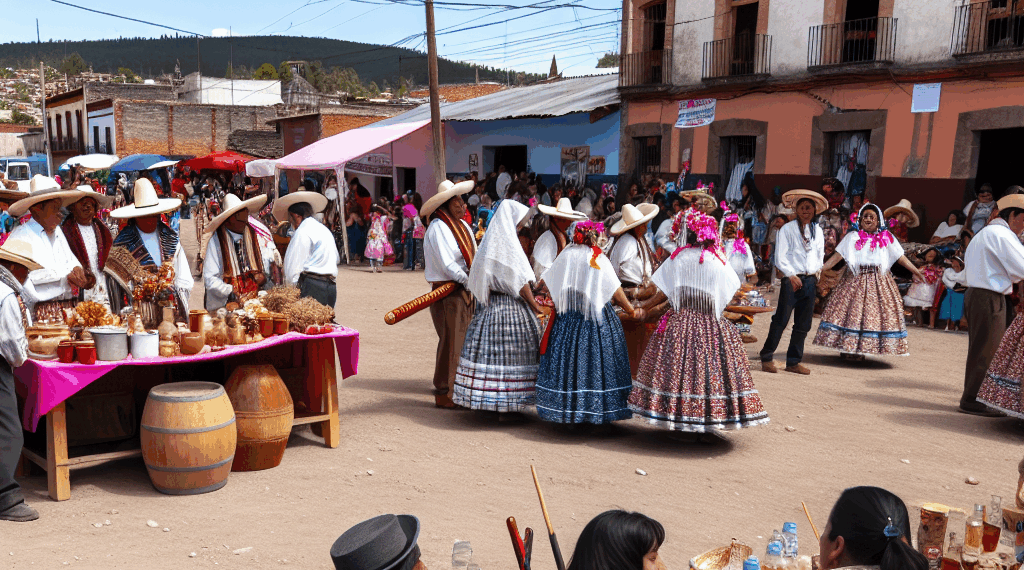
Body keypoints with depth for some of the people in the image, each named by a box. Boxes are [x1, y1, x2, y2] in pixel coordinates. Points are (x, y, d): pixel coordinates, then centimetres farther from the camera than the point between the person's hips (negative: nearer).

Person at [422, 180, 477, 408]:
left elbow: (473, 257, 15)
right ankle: (444, 394, 4)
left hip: (464, 291, 8)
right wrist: (469, 281, -10)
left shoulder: (463, 225, 15)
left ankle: (459, 389, 19)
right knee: (450, 342, -5)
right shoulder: (437, 227, -11)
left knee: (464, 341, 10)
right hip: (447, 292, -8)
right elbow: (446, 264, -16)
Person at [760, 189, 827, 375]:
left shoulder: (817, 231, 14)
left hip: (810, 281, 5)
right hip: (792, 280, -5)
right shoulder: (787, 229, -1)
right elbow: (780, 257, -6)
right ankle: (766, 358, 3)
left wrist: (816, 272, 10)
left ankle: (793, 361, 15)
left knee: (803, 324, 6)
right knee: (781, 320, -7)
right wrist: (791, 275, -14)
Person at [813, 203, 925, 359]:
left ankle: (860, 350, 3)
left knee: (874, 313, -3)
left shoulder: (886, 238, 11)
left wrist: (916, 271, -2)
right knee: (850, 311, -7)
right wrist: (819, 269, -9)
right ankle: (846, 348, 0)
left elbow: (901, 257, 8)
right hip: (854, 281, -1)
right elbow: (836, 257, 2)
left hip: (879, 282, 1)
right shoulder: (852, 237, 9)